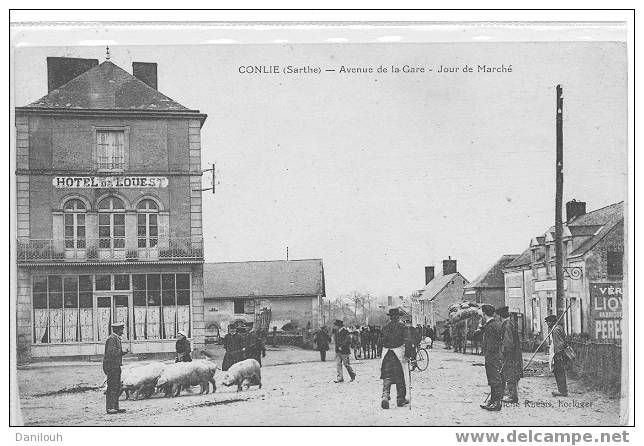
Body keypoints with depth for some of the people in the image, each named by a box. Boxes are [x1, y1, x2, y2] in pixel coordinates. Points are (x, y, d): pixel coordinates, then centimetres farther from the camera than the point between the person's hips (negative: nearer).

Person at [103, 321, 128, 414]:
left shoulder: (117, 339, 19)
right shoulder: (112, 339, -13)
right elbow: (111, 352, -23)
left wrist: (123, 351, 8)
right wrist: (122, 351, -13)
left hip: (116, 366, 10)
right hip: (111, 366, -10)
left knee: (117, 388, 11)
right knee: (112, 387, -9)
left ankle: (115, 407, 15)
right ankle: (109, 408, -7)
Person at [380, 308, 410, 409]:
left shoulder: (385, 327, 7)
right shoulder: (402, 326, -3)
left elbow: (383, 341, 8)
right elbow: (406, 340, -9)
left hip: (387, 352, 3)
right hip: (399, 351, -2)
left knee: (387, 377, 4)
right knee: (400, 377, 7)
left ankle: (385, 396, -14)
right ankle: (401, 399, 12)